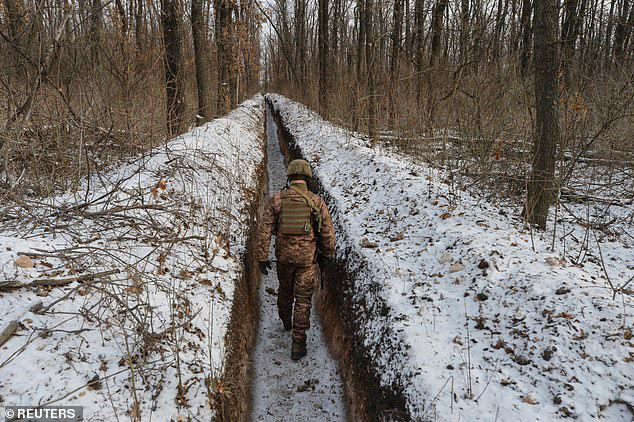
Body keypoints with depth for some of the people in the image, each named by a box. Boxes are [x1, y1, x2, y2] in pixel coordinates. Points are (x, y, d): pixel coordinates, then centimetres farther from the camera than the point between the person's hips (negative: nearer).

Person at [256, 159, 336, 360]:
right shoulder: (317, 201, -7)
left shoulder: (276, 200, -5)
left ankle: (286, 321, 51)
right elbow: (328, 231, -4)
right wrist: (327, 254, 11)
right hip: (307, 258, -2)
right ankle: (298, 344, 7)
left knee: (285, 289, 27)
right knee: (303, 300, 7)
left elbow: (264, 230, -7)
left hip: (284, 255, 2)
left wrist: (262, 258, -2)